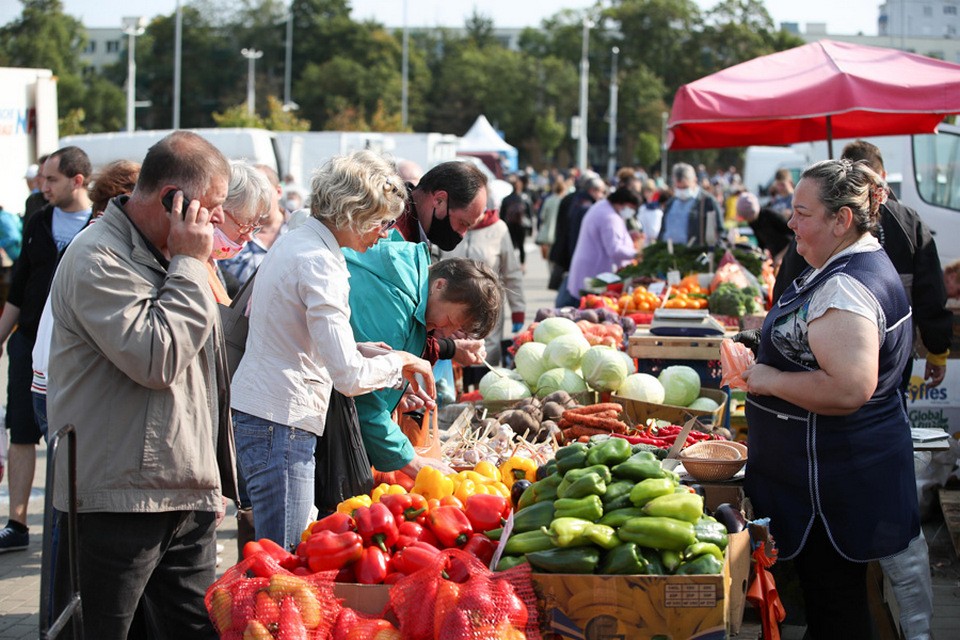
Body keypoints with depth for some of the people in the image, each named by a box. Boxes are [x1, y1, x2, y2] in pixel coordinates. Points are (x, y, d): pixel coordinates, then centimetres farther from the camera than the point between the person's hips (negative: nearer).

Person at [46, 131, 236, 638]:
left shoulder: (166, 256, 18)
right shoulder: (98, 259, -13)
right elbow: (156, 358, -24)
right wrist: (189, 266, -14)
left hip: (187, 500, 9)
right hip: (115, 501, -9)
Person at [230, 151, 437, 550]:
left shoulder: (293, 242, 12)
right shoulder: (320, 265, -18)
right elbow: (350, 378, -23)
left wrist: (362, 351, 11)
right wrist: (398, 362, -5)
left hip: (251, 412, 10)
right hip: (281, 424, -10)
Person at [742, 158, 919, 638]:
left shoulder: (845, 289, -25)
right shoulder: (860, 266, 10)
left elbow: (848, 389, -36)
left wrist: (771, 381, -22)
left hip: (833, 482, -11)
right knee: (830, 590, 19)